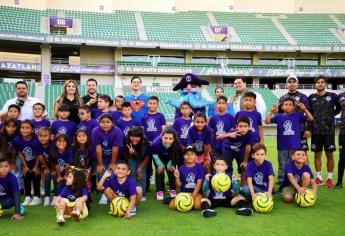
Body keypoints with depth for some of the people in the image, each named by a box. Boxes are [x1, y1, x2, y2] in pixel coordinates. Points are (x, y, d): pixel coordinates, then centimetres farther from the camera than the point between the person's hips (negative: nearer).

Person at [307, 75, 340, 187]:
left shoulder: (332, 96, 1)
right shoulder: (311, 97, 3)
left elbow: (339, 108, 17)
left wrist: (331, 114, 6)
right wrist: (309, 129, -3)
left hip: (329, 130, -1)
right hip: (316, 131, 1)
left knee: (329, 155, 4)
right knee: (317, 155, 7)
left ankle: (329, 178, 14)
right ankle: (319, 177, 17)